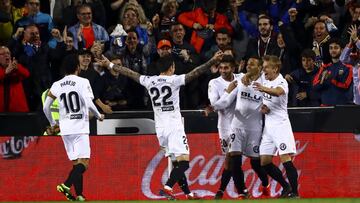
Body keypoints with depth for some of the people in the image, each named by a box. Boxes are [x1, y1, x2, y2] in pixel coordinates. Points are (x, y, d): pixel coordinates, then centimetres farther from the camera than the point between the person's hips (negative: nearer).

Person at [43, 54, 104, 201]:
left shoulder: (57, 85, 7)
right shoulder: (83, 82, -6)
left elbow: (46, 107, 10)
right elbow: (89, 104, -15)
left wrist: (53, 124, 26)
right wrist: (99, 116, 4)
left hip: (65, 128, 5)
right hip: (80, 128, -5)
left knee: (76, 163, 13)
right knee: (84, 162, -9)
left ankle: (79, 195, 3)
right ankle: (67, 185, -32)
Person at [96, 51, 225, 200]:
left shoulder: (149, 81, 6)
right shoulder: (174, 80, -8)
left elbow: (130, 73, 17)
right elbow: (195, 73, -15)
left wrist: (110, 65, 29)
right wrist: (213, 61, -16)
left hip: (160, 128, 6)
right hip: (174, 126, -6)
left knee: (177, 163, 14)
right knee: (183, 162, -11)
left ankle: (188, 193, 16)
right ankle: (167, 188, -27)